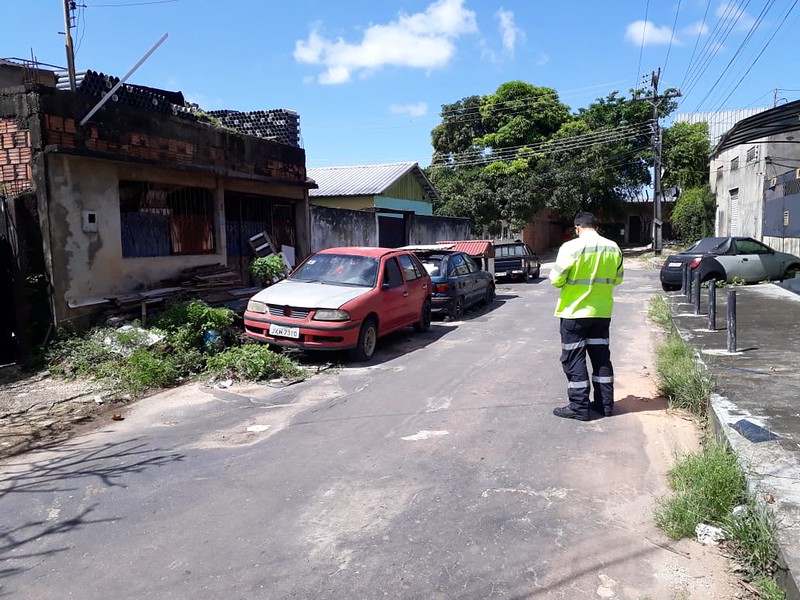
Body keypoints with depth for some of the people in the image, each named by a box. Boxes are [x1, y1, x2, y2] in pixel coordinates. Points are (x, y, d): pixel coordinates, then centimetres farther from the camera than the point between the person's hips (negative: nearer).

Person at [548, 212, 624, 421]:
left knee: (574, 359, 2)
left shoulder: (571, 247, -15)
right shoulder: (613, 248, 2)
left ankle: (579, 407, 4)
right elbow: (617, 279, 11)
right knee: (601, 357, 14)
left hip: (574, 312, -5)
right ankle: (605, 403, 20)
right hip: (602, 312, 5)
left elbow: (556, 279, -12)